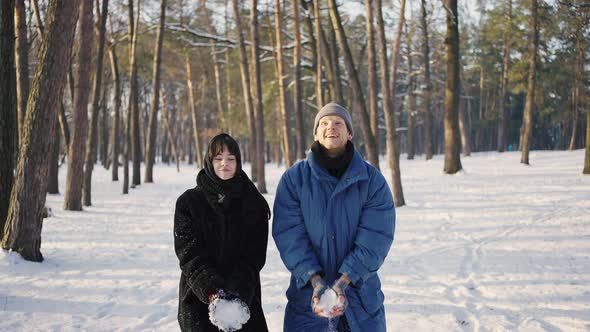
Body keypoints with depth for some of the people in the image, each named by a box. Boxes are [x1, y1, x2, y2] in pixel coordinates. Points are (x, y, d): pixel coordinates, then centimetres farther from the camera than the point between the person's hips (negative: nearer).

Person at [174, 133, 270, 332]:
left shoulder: (254, 204, 6)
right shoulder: (189, 202, 3)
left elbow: (254, 256, -2)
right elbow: (189, 253, -6)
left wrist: (237, 293, -17)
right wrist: (212, 291, -21)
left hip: (244, 298, 1)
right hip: (199, 298, -1)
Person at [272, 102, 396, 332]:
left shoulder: (372, 180, -2)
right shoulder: (293, 179, -2)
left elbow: (376, 237, -9)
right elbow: (289, 234, -9)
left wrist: (344, 281, -19)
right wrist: (314, 279, -20)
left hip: (361, 293, 1)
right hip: (307, 293, 0)